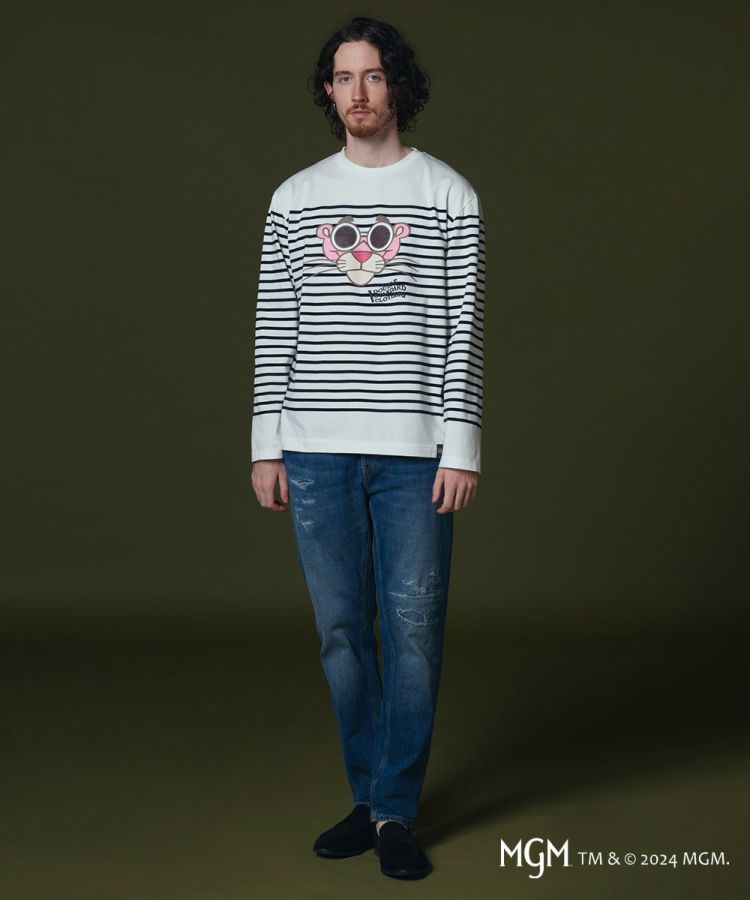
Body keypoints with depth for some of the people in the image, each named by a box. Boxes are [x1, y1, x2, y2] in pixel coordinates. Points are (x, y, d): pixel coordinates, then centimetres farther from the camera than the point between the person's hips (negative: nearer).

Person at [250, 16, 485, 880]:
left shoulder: (448, 194, 3)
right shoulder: (295, 198, 10)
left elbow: (463, 329, -1)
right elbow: (274, 329, 9)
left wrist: (461, 445, -7)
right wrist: (267, 443, 4)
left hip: (414, 451, -2)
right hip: (316, 451, 2)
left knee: (413, 628, -2)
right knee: (341, 628, 7)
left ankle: (395, 811, 10)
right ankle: (370, 797, 22)